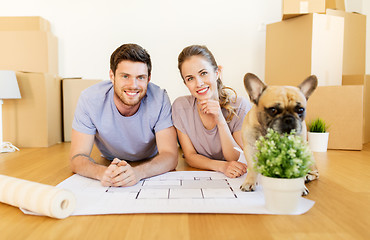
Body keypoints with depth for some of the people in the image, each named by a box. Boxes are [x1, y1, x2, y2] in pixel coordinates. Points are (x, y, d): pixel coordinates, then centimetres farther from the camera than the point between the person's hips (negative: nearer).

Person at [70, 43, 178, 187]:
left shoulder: (159, 99, -25)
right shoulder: (90, 99, -24)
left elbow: (170, 156, -27)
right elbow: (77, 158, -23)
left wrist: (138, 172, -49)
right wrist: (103, 173, -47)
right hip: (109, 164, 1)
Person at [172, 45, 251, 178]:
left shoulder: (240, 106, -14)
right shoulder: (181, 107, -11)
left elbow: (238, 160, -14)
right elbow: (190, 156, -7)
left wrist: (220, 121, -25)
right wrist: (221, 166, -24)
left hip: (232, 180, 0)